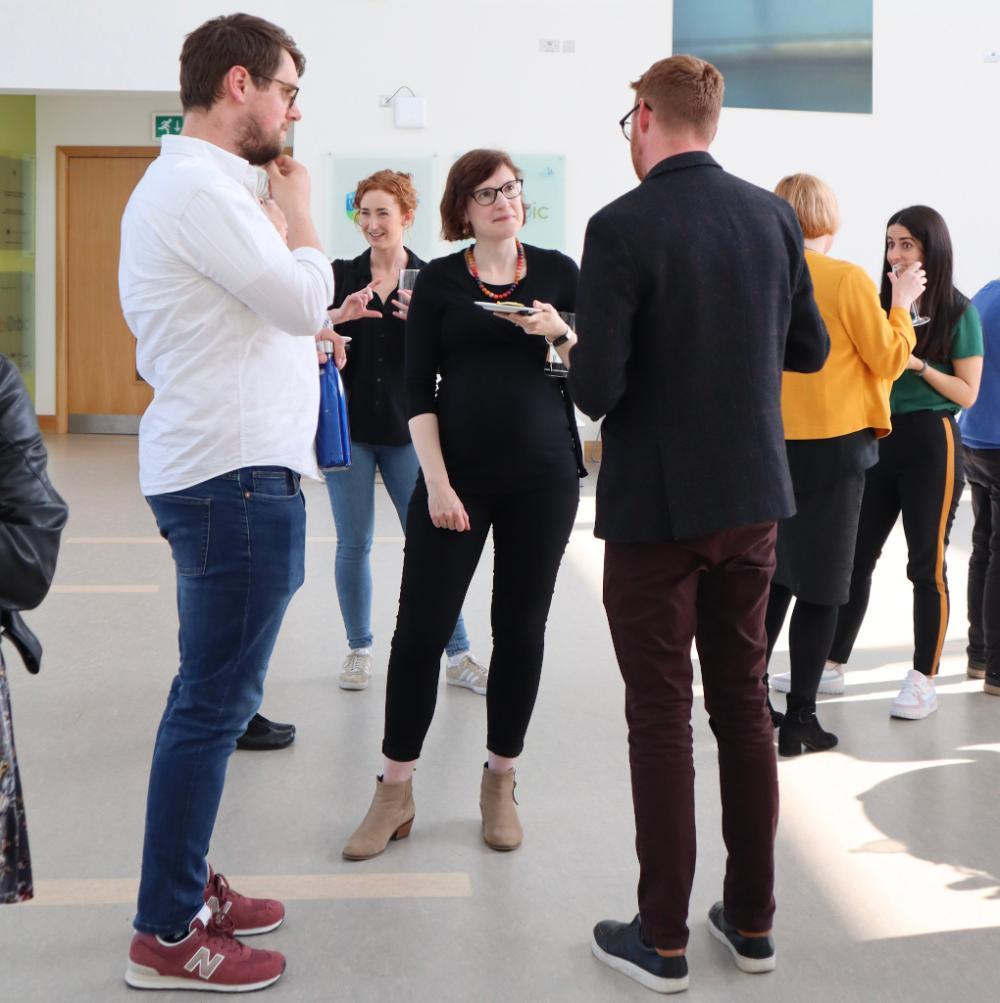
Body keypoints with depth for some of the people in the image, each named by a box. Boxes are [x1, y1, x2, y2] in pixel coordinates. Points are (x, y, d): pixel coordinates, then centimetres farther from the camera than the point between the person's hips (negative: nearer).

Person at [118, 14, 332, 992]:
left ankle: (185, 883, 29)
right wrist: (297, 201, -3)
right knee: (214, 702, -5)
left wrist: (301, 340, 15)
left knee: (211, 696, 17)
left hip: (217, 469, 11)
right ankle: (166, 937, 4)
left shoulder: (183, 183, 19)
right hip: (236, 475, -11)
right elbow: (305, 297, -17)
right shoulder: (199, 188, -15)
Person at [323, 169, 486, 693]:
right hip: (349, 425, 1)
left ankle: (458, 654, 10)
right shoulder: (342, 275, 4)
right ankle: (359, 649, 19)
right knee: (353, 544, 4)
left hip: (406, 429, -1)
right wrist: (339, 316, -21)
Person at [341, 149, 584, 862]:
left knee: (521, 629, 7)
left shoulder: (557, 272, 7)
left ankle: (500, 783, 22)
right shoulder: (439, 281, 3)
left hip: (543, 477, 1)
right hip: (457, 473, -1)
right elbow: (418, 391, 1)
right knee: (422, 627, -4)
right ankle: (396, 793, 9)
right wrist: (437, 481, -9)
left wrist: (561, 334, -13)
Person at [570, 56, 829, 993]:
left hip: (655, 505, -5)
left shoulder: (622, 228, -16)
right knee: (745, 705, 14)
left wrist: (585, 365, 2)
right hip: (753, 498, 5)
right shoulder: (774, 217, 1)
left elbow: (595, 387, -20)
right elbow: (809, 349, 11)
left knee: (661, 718, 4)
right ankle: (751, 920, 25)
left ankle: (662, 939, 13)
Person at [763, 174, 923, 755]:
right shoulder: (847, 280, -11)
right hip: (834, 446, -4)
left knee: (773, 576, 17)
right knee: (820, 586, 3)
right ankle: (800, 719, 8)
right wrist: (902, 304, 9)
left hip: (770, 445, 4)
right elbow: (889, 360, -5)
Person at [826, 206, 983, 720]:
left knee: (925, 564, 1)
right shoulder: (882, 304, 6)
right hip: (879, 439, 5)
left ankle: (924, 680, 10)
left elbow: (967, 393, -5)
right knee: (855, 556, 9)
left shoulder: (958, 312, -5)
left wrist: (919, 365, -17)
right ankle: (832, 662, 19)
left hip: (930, 445, -5)